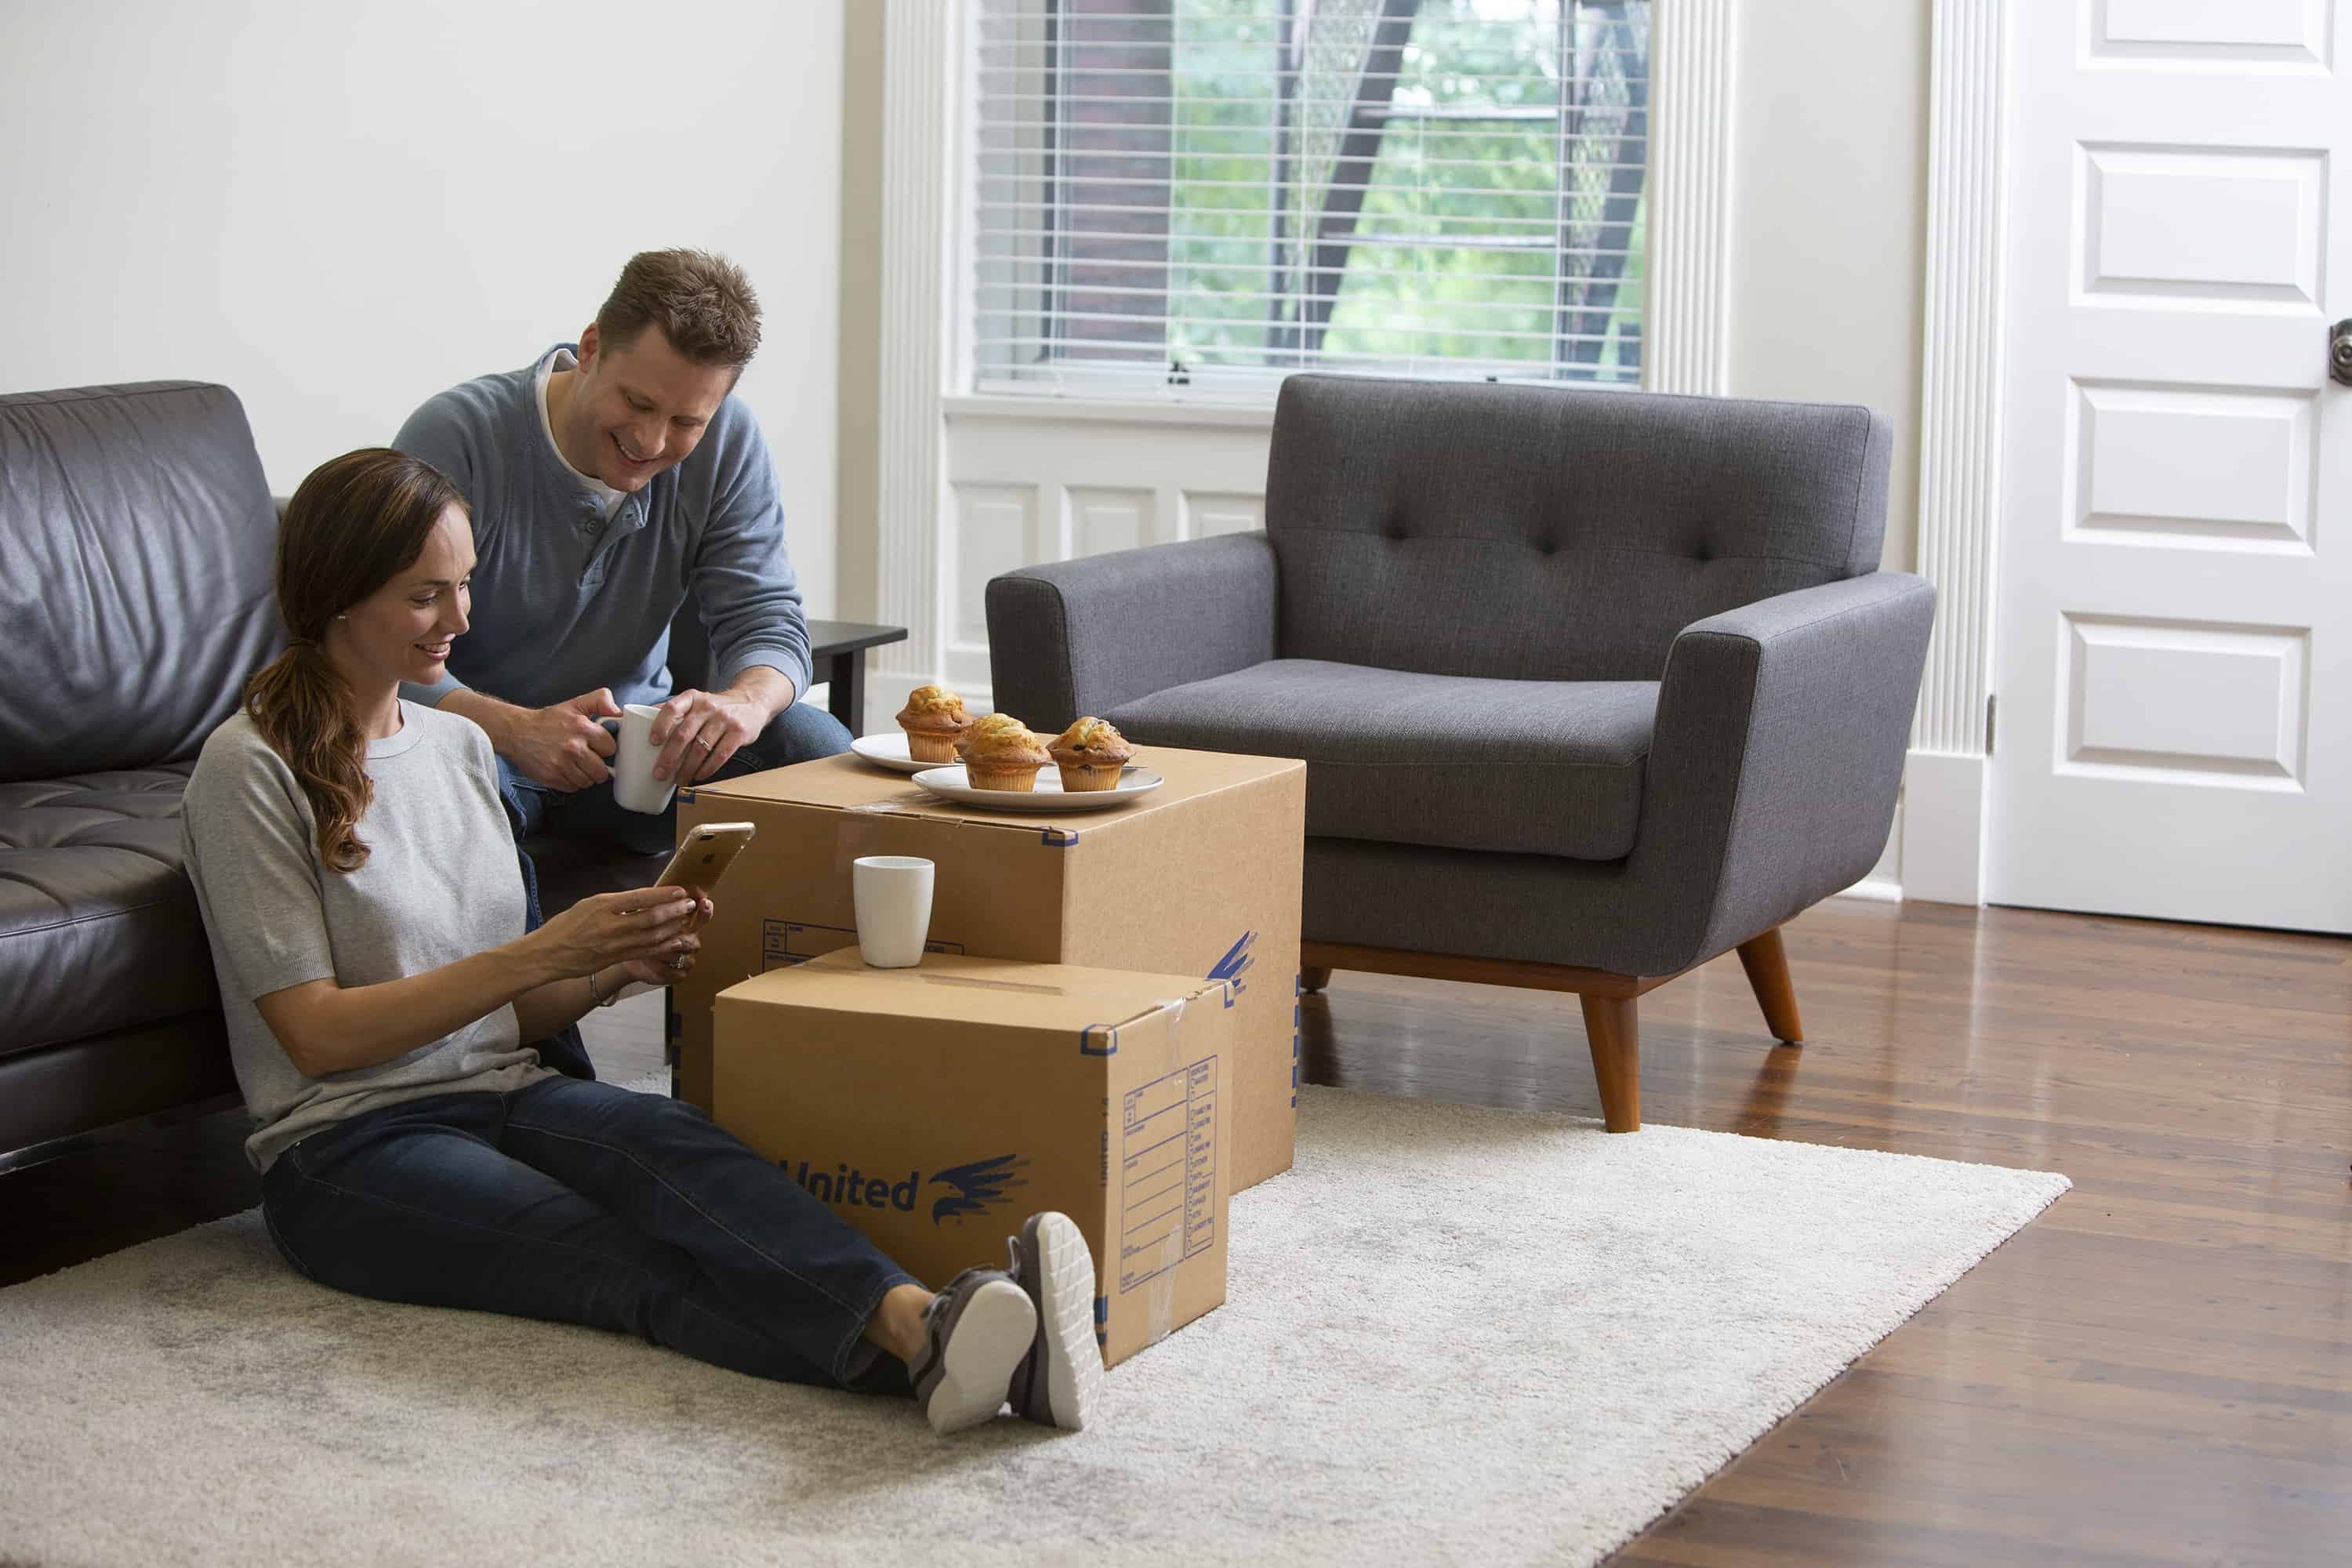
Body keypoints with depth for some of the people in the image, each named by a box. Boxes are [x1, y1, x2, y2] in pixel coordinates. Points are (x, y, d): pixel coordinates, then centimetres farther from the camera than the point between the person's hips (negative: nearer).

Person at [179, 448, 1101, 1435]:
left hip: (503, 1095, 5)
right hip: (352, 1149, -5)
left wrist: (617, 969, -1)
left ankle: (918, 1323, -61)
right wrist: (547, 952, -14)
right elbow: (317, 1033, -10)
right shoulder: (251, 769, -4)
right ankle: (920, 1351, -63)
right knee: (628, 1266, -34)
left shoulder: (458, 745, 17)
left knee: (671, 1143, -32)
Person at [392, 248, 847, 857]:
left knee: (816, 743, -20)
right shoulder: (457, 436, -19)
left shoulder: (729, 443, -4)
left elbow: (767, 621, -7)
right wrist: (516, 730, -42)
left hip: (636, 743, 4)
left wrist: (744, 703, -33)